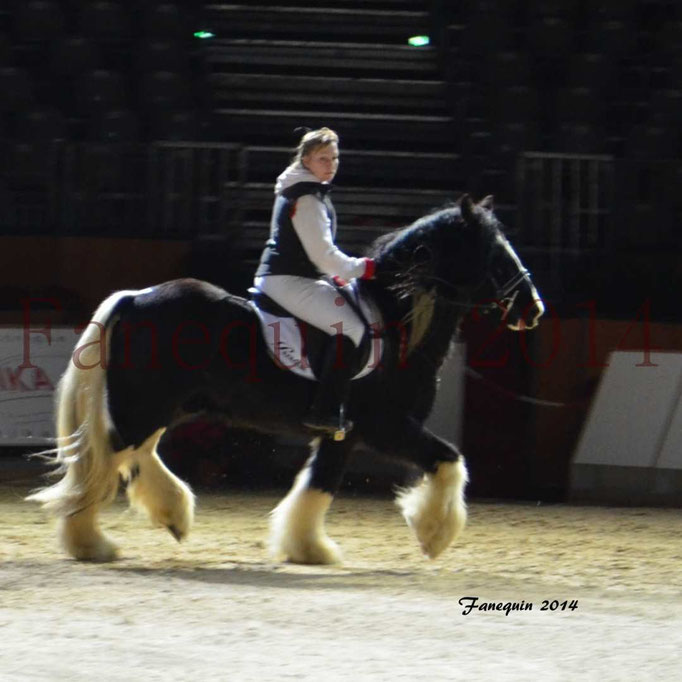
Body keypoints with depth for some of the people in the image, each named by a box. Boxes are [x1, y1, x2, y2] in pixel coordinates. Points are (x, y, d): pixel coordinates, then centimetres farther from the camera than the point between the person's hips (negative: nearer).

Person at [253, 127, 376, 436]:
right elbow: (322, 254, -19)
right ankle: (325, 411, -26)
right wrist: (363, 268, -9)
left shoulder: (302, 193, 18)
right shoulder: (307, 199, -15)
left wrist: (339, 274, 19)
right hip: (289, 280, -11)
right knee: (350, 328, -21)